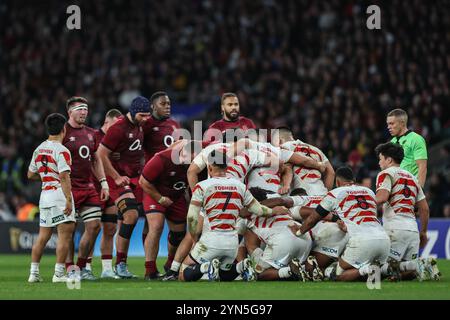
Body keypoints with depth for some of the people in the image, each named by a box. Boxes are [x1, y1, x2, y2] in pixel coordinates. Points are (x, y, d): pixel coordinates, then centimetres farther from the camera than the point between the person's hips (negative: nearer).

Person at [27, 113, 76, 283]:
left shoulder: (39, 149, 12)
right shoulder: (61, 151, -11)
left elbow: (31, 174, 20)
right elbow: (64, 176, -20)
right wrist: (68, 199, -23)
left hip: (44, 194, 8)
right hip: (59, 193, -8)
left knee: (43, 235, 13)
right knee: (65, 234, -5)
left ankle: (34, 272, 13)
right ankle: (59, 274, -9)